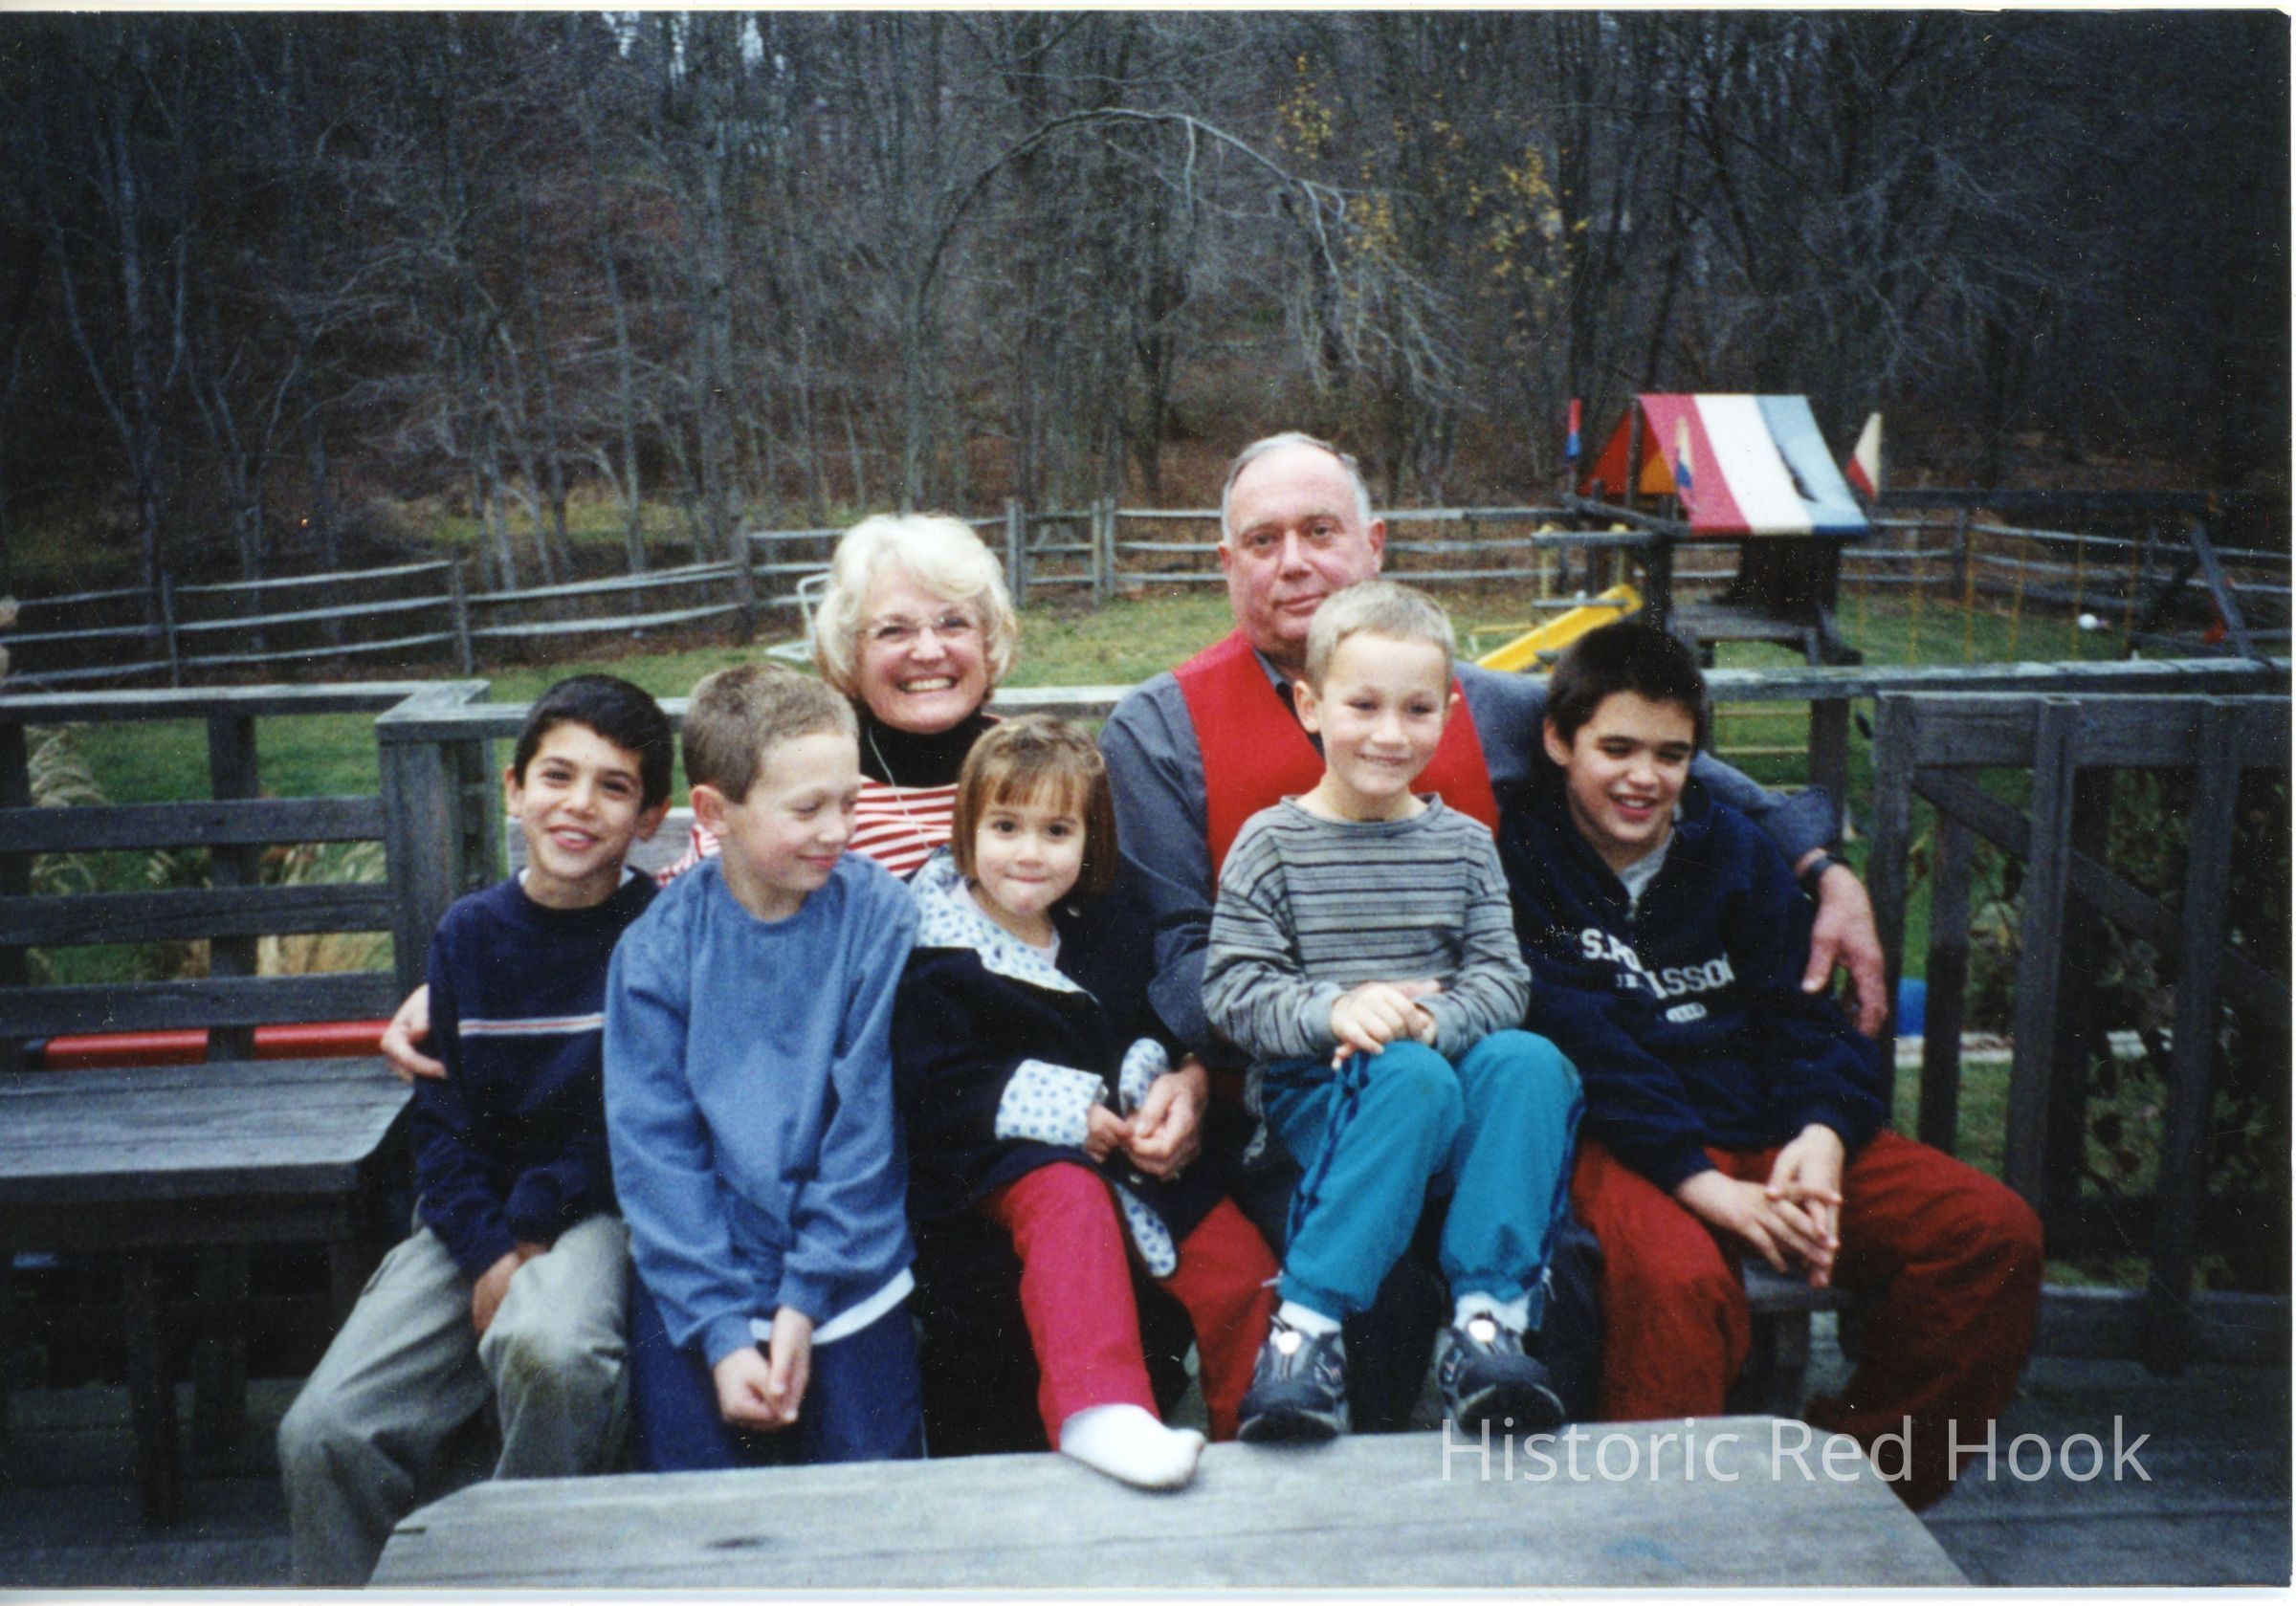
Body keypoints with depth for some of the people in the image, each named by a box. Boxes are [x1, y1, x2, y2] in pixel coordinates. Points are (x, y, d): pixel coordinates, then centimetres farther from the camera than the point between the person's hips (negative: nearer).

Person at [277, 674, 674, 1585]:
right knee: (322, 1432, -13)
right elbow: (442, 1117, 5)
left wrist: (531, 1228, -12)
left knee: (549, 1346, -35)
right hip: (472, 1220, 4)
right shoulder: (469, 934, 6)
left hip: (599, 1207, -4)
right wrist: (487, 1248, -9)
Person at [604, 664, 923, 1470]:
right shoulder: (656, 946, -5)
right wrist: (721, 1332, -11)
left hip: (849, 1283, 0)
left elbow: (869, 1118, -7)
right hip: (693, 1293, 1)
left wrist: (804, 1299, -9)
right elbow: (654, 1147, -5)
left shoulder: (878, 914, -7)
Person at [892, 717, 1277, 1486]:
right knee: (1069, 1200, -38)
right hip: (1005, 1155, -5)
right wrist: (1066, 1111, -17)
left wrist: (1153, 1082, -3)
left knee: (1240, 1262, -11)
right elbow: (932, 1089, -11)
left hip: (1119, 1138, 5)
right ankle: (1096, 1412, -52)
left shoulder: (1096, 934, 14)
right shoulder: (940, 959, -4)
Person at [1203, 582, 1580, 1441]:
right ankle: (1308, 1325, -31)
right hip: (1314, 1095, -3)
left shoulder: (1463, 844, 13)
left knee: (1532, 1062, -28)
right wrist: (1333, 1011, -23)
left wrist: (1434, 1021, -19)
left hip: (1449, 1066, 3)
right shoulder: (1272, 842, 3)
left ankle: (1489, 1318, -29)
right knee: (1412, 1077, -35)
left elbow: (1501, 977, 3)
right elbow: (1231, 991, -5)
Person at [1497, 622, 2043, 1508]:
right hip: (1617, 1142, -5)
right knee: (1677, 1279, -37)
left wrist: (1821, 1131, -12)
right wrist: (1701, 1184, -22)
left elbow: (1801, 1011, 10)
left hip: (1766, 1133, 6)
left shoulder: (1736, 850, 16)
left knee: (1997, 1230, -10)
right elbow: (1576, 1045, -12)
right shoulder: (1521, 861, -1)